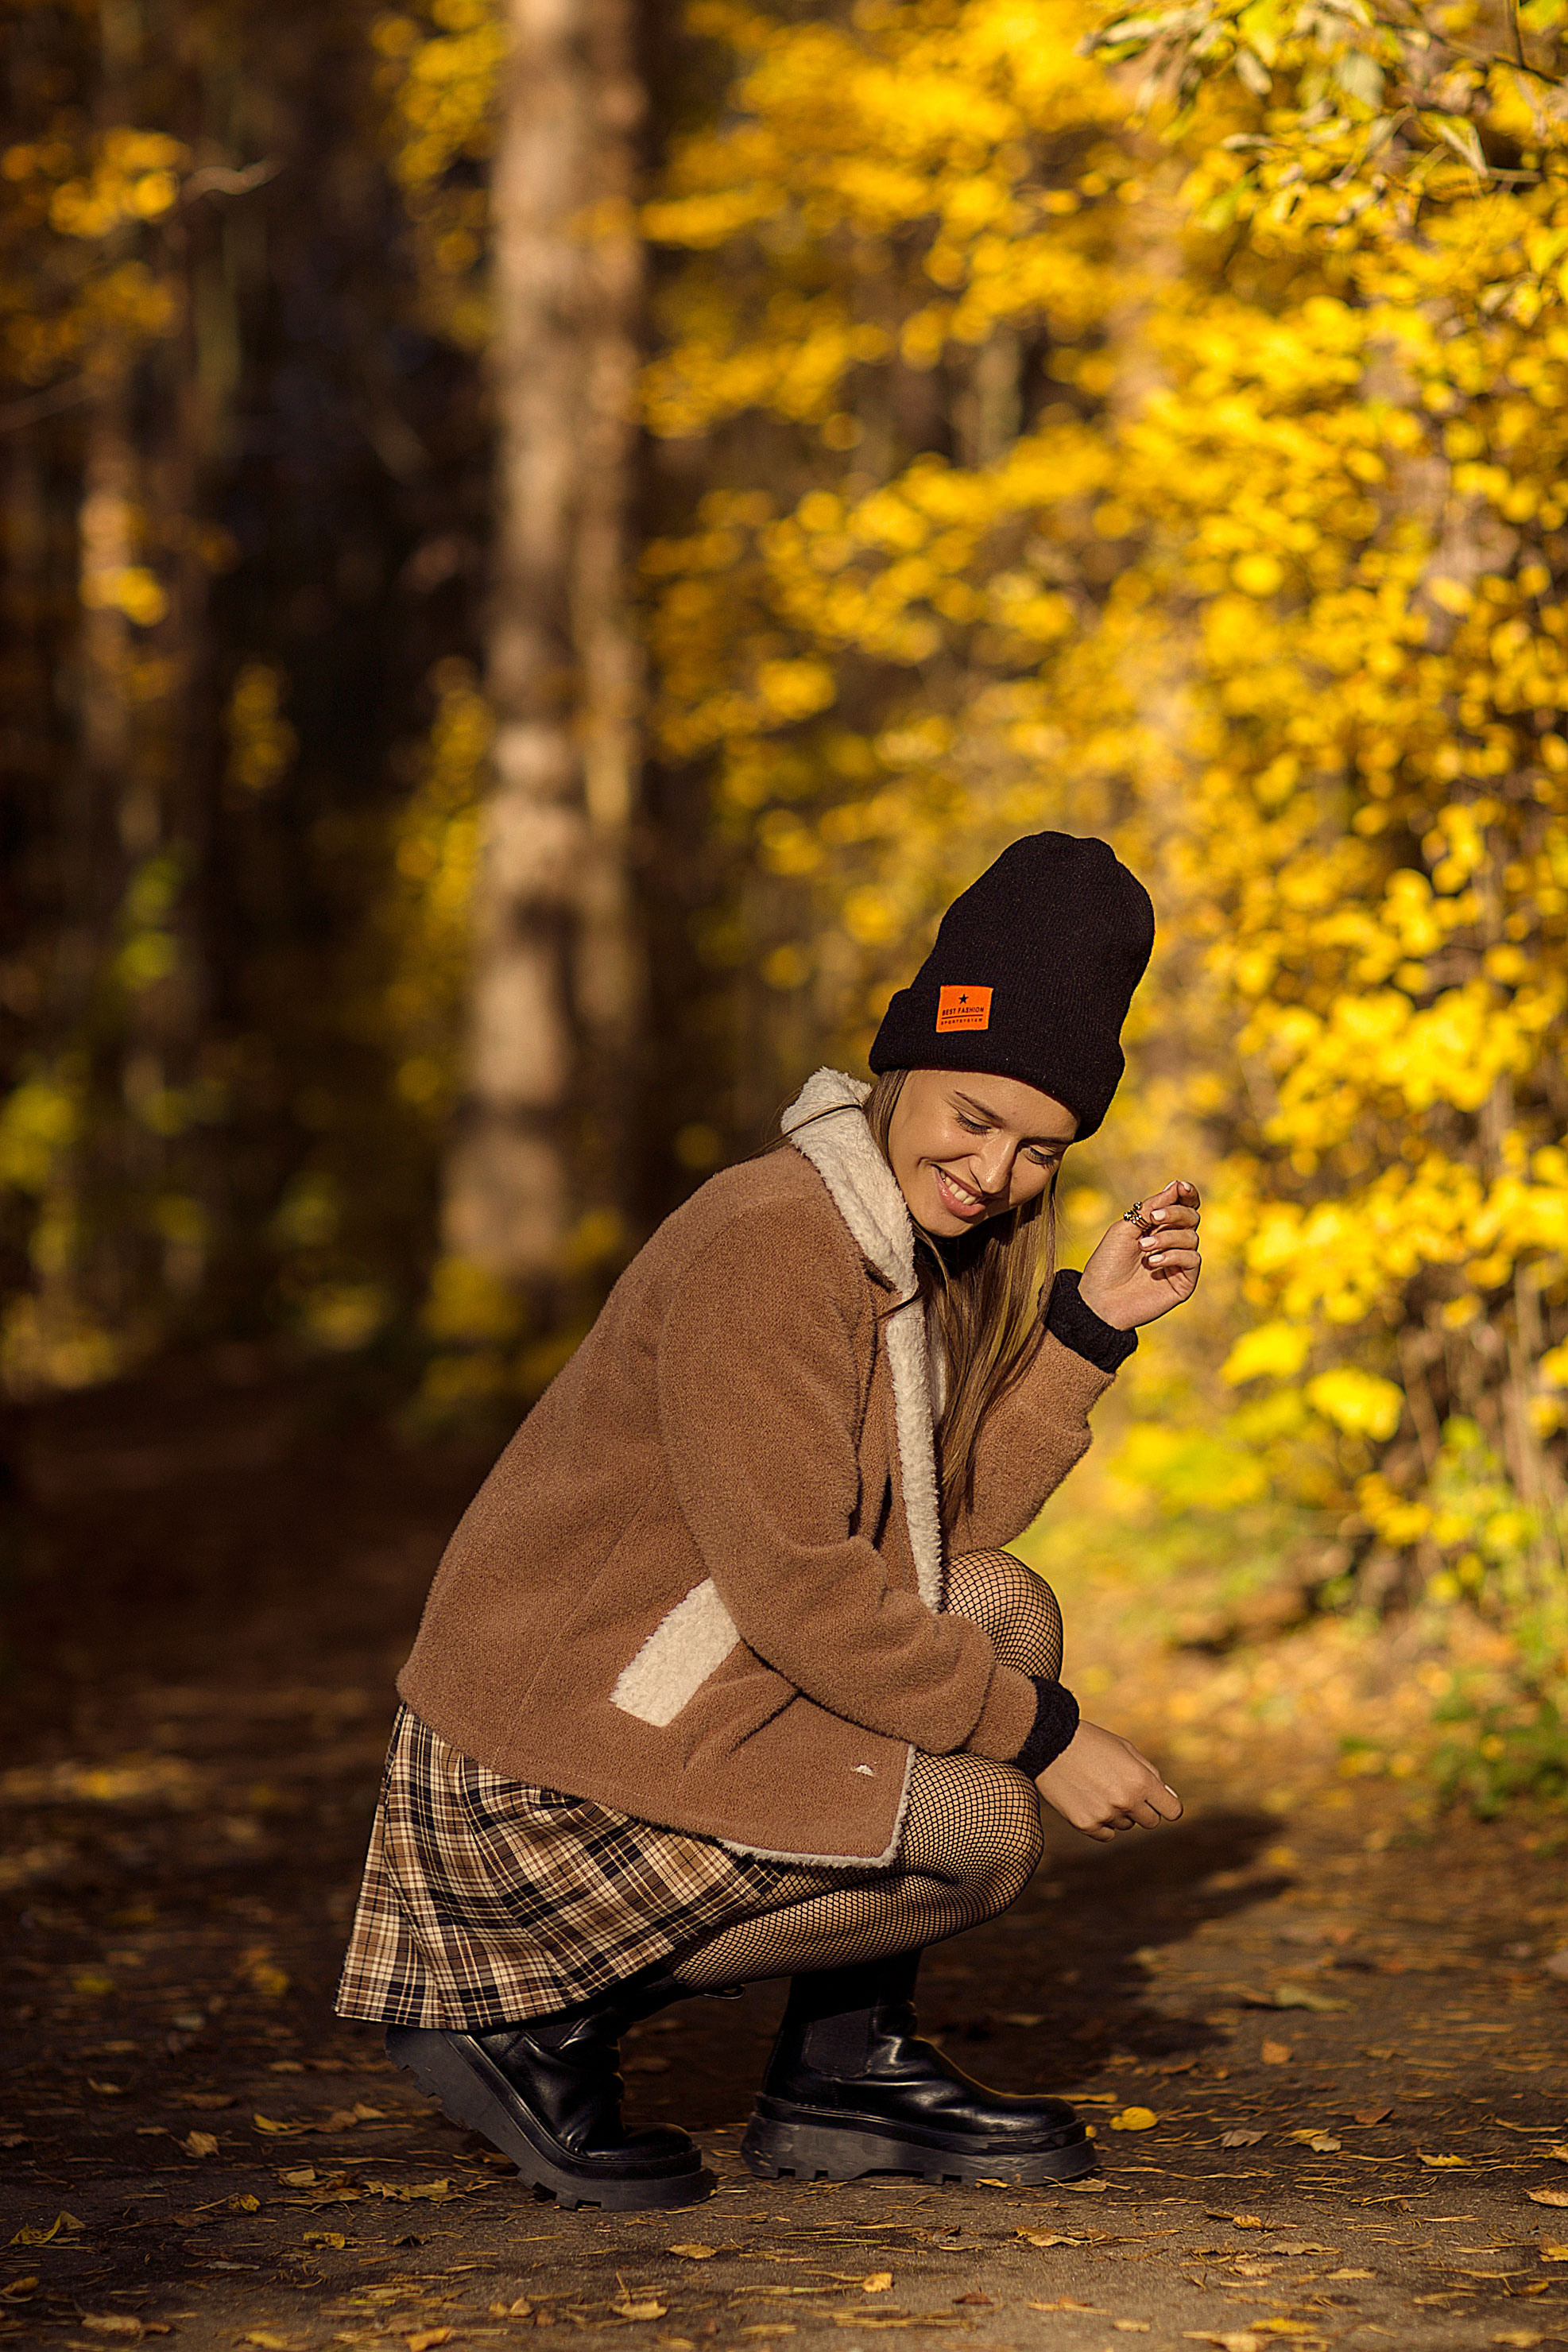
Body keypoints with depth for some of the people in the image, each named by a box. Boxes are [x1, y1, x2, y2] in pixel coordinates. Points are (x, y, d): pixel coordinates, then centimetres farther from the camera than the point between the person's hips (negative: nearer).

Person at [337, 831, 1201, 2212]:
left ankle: (844, 2072, 11)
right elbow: (799, 1589, -23)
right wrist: (1041, 1736, -17)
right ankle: (543, 2011, -5)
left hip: (672, 1708, 10)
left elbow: (954, 1522, 8)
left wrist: (1094, 1323, 1)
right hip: (553, 1775, -10)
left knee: (1007, 1613, 8)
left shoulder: (915, 1241, 11)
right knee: (986, 1832, -15)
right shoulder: (769, 1241, -21)